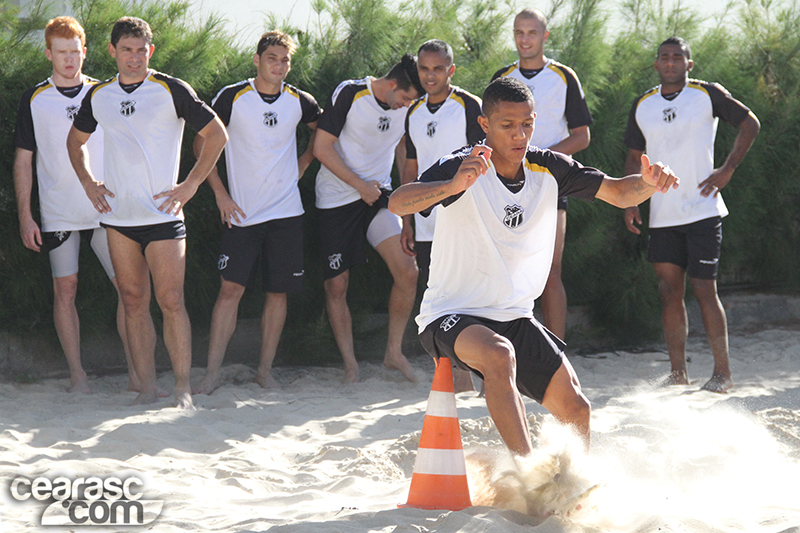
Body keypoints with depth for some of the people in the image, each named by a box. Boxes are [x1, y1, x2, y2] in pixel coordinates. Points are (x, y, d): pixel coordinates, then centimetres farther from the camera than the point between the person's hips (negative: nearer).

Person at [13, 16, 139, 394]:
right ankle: (76, 374, 8)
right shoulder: (34, 100, 4)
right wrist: (24, 216, -1)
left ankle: (136, 371, -2)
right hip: (57, 215, -1)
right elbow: (23, 160, 5)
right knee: (65, 290, 0)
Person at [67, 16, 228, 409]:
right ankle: (147, 389, 9)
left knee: (171, 302, -8)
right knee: (134, 303, 5)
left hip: (162, 214, -4)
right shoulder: (98, 96, 9)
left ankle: (183, 389, -4)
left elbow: (216, 134, 0)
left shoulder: (171, 90, -4)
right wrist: (88, 183, 13)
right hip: (117, 216, 4)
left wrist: (190, 185, -3)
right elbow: (76, 141, 26)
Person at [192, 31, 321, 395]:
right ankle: (213, 372, -6)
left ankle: (265, 369, 14)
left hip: (286, 213, 3)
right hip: (241, 212, -3)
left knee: (278, 291, 4)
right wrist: (220, 194, -4)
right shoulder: (232, 98, -6)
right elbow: (202, 142, 1)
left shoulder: (298, 102, 3)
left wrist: (305, 162, 12)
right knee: (231, 287, -8)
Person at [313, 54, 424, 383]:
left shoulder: (407, 108, 3)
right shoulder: (349, 94, -12)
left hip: (379, 195, 4)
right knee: (336, 286, -3)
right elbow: (321, 149, -12)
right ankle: (350, 365, 9)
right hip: (336, 199, -4)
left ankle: (394, 352, 1)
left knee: (408, 272, -14)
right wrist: (361, 186, -13)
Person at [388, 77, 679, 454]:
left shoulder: (549, 169, -1)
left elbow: (618, 193, 2)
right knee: (500, 354, -37)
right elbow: (398, 204, -34)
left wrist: (647, 184, -22)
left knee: (576, 411, -2)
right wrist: (453, 186, -54)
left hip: (515, 317, 6)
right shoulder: (463, 169, -18)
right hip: (451, 317, -6)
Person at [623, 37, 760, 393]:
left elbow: (750, 124, 4)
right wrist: (629, 203, 9)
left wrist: (727, 170, -5)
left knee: (704, 289, -8)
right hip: (663, 215, 5)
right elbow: (635, 157, 19)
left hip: (702, 211, -5)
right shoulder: (643, 106, 10)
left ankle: (722, 374, -1)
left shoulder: (708, 94, -3)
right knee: (669, 290, 3)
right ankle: (677, 374, 8)